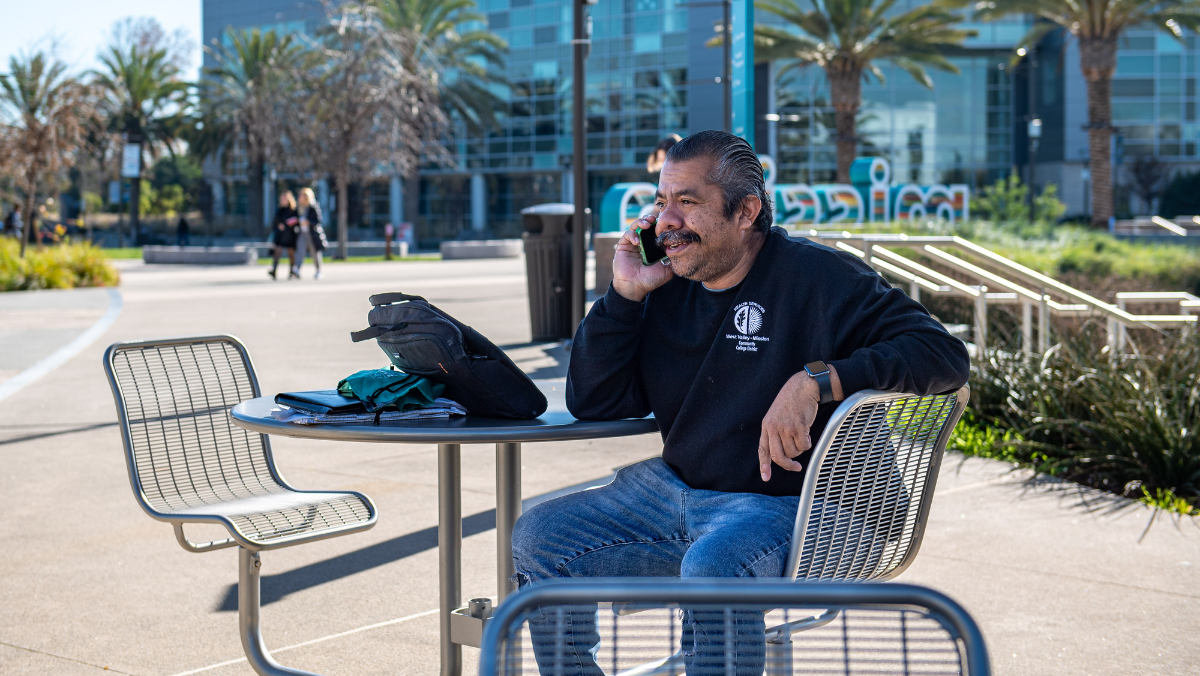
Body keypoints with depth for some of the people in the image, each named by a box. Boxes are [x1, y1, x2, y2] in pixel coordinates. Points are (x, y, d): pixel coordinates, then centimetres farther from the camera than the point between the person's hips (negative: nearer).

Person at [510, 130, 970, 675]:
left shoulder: (814, 276, -11)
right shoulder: (667, 288, 7)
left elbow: (944, 354, -19)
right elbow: (590, 402, 6)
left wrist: (817, 380, -30)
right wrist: (624, 294, -5)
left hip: (779, 504, -7)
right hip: (671, 491, 7)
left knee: (712, 567, -37)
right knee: (538, 539, -1)